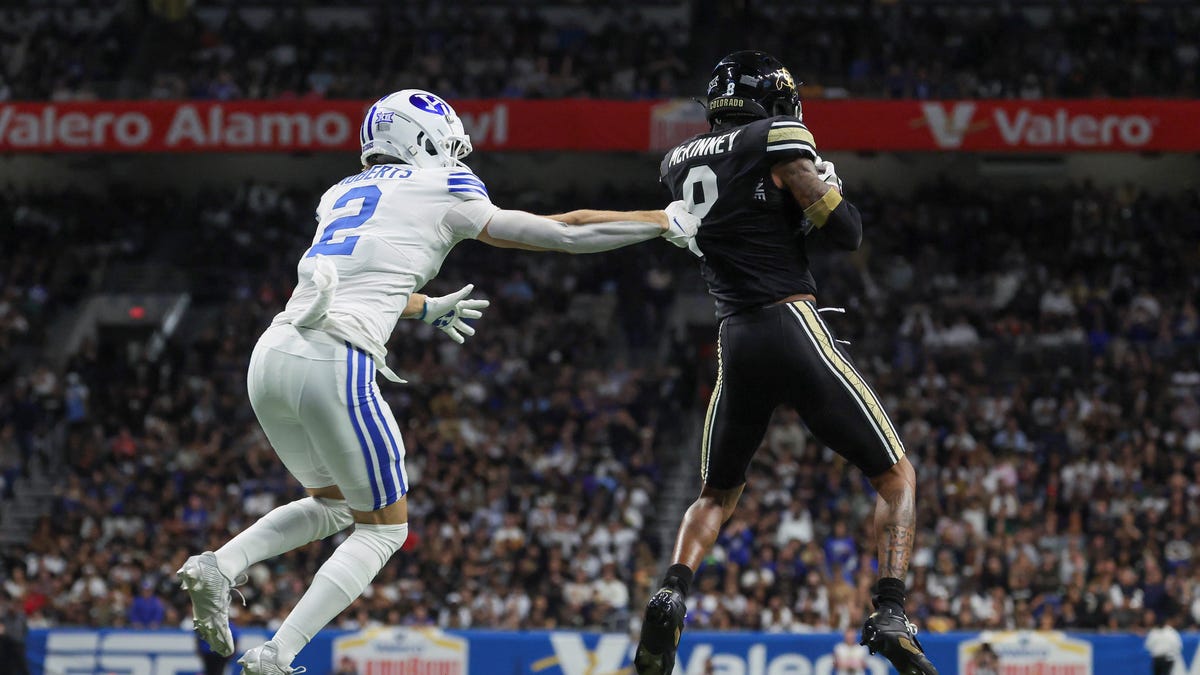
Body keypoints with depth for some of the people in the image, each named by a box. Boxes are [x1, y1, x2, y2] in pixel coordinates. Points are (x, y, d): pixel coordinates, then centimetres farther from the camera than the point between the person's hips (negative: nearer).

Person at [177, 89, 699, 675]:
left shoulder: (341, 194, 24)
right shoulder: (441, 193, 7)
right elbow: (561, 232, 10)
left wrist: (427, 310, 59)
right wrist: (666, 223, 20)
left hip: (271, 359, 7)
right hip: (333, 367, -7)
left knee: (331, 504, 28)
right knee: (382, 529, 9)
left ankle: (217, 567, 4)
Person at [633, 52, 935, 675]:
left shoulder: (678, 163, 14)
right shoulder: (777, 141, -5)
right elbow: (846, 232, -6)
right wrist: (828, 185, 12)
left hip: (735, 344, 5)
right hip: (795, 328, -5)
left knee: (717, 494, 23)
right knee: (896, 477, 7)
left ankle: (671, 594, -5)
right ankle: (889, 615, -12)